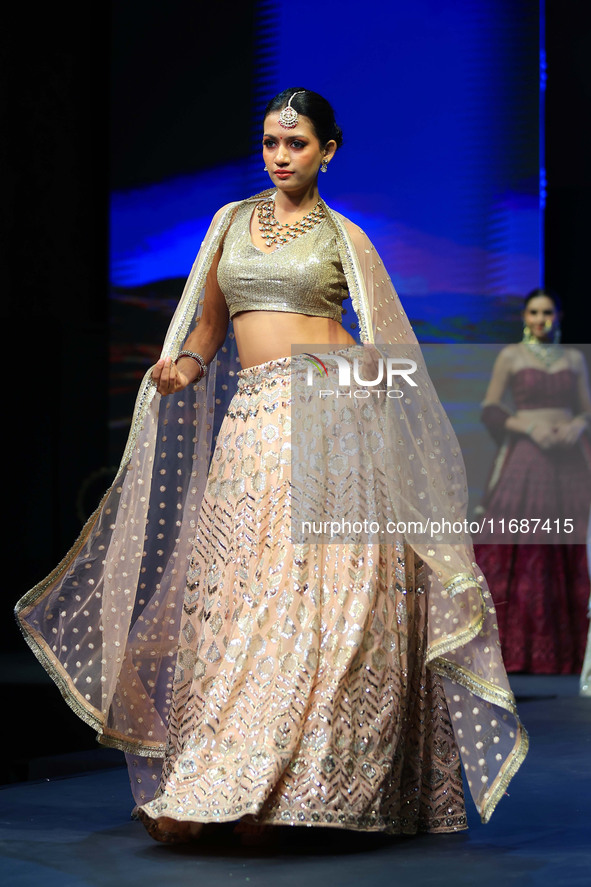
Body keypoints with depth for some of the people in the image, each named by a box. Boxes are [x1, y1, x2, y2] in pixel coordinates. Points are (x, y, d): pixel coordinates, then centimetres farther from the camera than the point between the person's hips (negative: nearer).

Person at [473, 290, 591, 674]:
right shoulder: (511, 356, 5)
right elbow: (490, 409, 2)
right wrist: (528, 426, -12)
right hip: (526, 455, -3)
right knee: (519, 550, -10)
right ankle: (516, 644, -6)